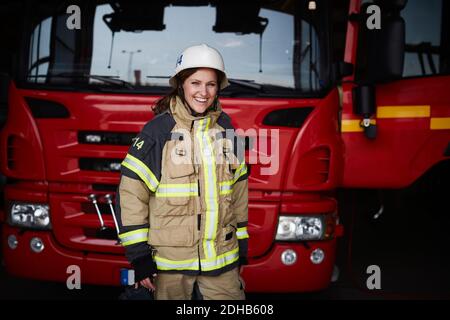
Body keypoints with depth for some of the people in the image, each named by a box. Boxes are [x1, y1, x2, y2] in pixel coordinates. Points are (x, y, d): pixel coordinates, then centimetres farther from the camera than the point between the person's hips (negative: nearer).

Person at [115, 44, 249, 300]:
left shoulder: (226, 130, 6)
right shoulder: (157, 131, -8)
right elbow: (131, 193, -8)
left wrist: (241, 245, 15)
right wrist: (138, 255, -10)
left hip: (222, 258, 4)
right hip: (170, 261, -3)